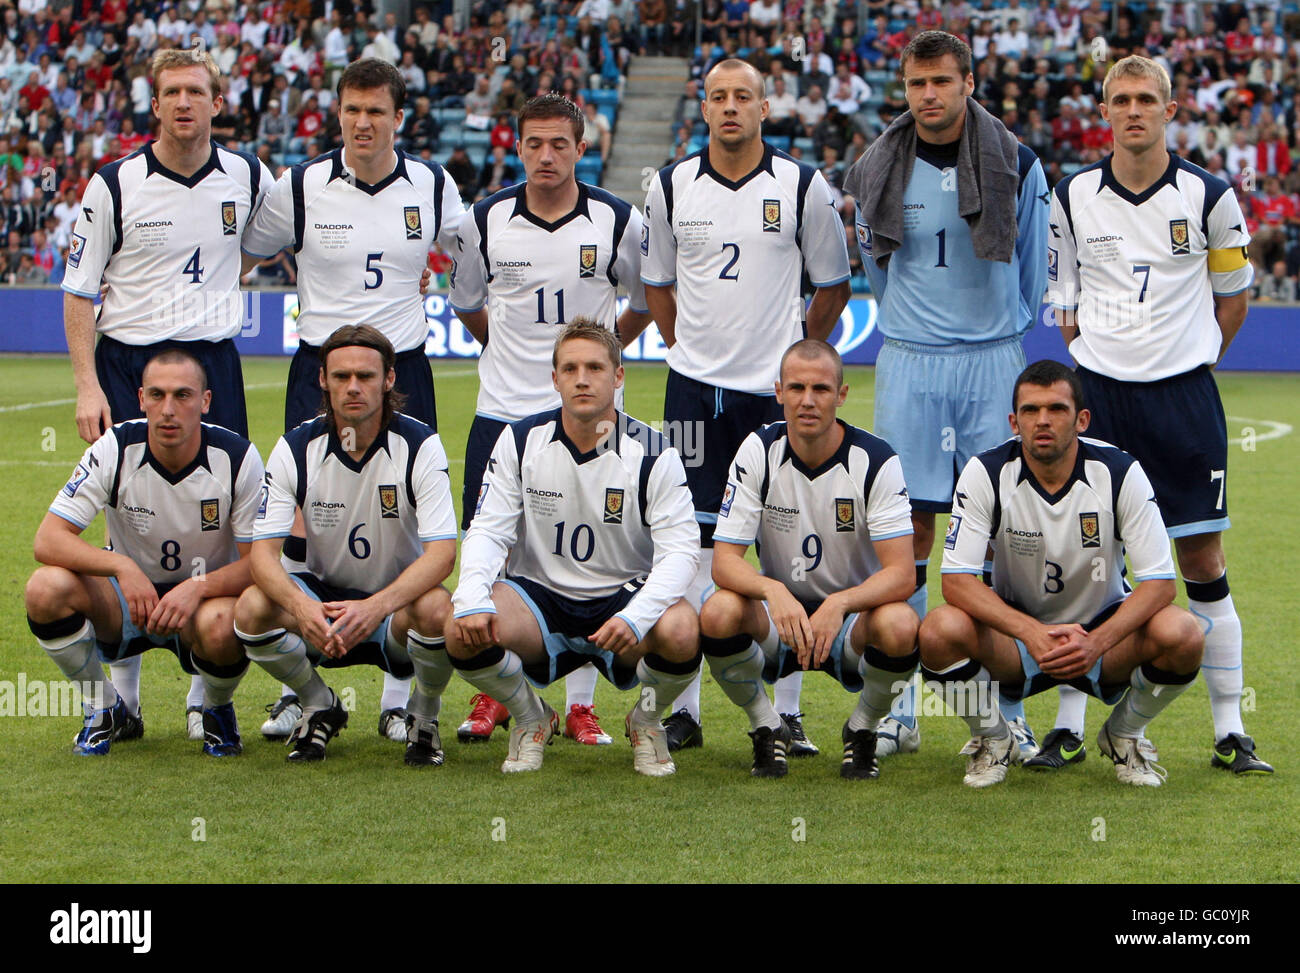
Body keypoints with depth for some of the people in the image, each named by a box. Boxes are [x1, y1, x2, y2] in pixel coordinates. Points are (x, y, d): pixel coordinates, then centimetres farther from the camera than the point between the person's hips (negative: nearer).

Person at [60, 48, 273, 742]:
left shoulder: (248, 179, 5)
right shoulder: (115, 184, -3)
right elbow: (78, 290, 0)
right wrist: (87, 385, -9)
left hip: (214, 364, 2)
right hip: (127, 364, -2)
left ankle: (206, 695, 8)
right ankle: (121, 693, 8)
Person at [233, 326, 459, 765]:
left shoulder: (420, 445, -15)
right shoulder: (297, 448, -10)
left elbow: (442, 552, -23)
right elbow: (262, 552, -16)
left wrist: (376, 607, -41)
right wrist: (301, 607, -39)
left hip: (397, 601, -2)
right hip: (323, 594, 2)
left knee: (436, 608, -36)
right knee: (251, 608, -27)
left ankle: (424, 714, -3)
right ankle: (320, 708, 2)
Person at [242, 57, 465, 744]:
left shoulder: (432, 186, 2)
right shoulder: (301, 186, -2)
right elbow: (241, 256, 11)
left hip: (403, 371, 1)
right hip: (317, 369, -1)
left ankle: (399, 699, 8)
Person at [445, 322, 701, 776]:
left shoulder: (652, 453, -8)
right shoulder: (521, 440, -2)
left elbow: (681, 547, -15)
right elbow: (487, 530, -3)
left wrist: (636, 616, -34)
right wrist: (472, 600, -25)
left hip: (623, 597, -1)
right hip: (538, 595, 1)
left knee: (680, 631, -35)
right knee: (464, 632, -29)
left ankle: (646, 720, 3)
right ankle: (532, 720, 5)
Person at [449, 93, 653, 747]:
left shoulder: (619, 222, -3)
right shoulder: (485, 221, 0)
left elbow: (647, 301, 14)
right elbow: (466, 300, 19)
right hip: (503, 409, 1)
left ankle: (580, 705, 8)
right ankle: (493, 695, 14)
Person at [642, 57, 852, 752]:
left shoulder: (802, 188, -1)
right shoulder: (671, 187, 4)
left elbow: (832, 285, 9)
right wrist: (687, 348, 13)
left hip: (776, 389, -1)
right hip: (695, 386, 1)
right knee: (692, 543, 1)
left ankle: (786, 711, 6)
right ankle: (685, 708, 7)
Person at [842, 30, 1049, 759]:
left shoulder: (1017, 165, 0)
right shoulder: (880, 170, 3)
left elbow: (1034, 266, 11)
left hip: (993, 363, -1)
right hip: (908, 367, 1)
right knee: (909, 530, 0)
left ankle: (1007, 712, 4)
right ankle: (897, 711, 6)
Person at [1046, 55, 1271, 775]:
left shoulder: (1209, 197, -1)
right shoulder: (1071, 197, 3)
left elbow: (1233, 294, 11)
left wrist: (1193, 360, 10)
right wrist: (1096, 360, 10)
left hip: (1183, 397, -1)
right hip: (1097, 392, 1)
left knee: (1203, 562, 1)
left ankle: (1230, 731, 7)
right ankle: (1071, 723, 10)